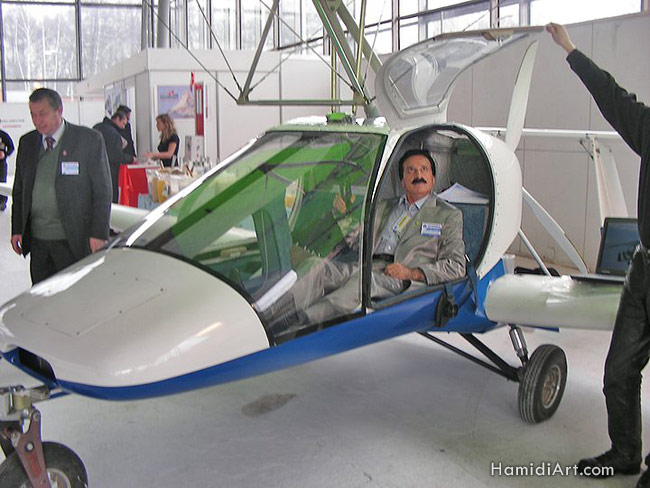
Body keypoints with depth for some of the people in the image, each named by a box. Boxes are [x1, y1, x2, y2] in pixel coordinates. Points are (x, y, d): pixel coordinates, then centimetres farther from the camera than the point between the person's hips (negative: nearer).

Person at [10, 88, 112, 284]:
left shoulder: (90, 140, -4)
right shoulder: (27, 143, 11)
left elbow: (103, 191, -5)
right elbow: (19, 190, 17)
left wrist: (99, 234, -12)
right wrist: (17, 230, 9)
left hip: (73, 240, -4)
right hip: (37, 240, 5)